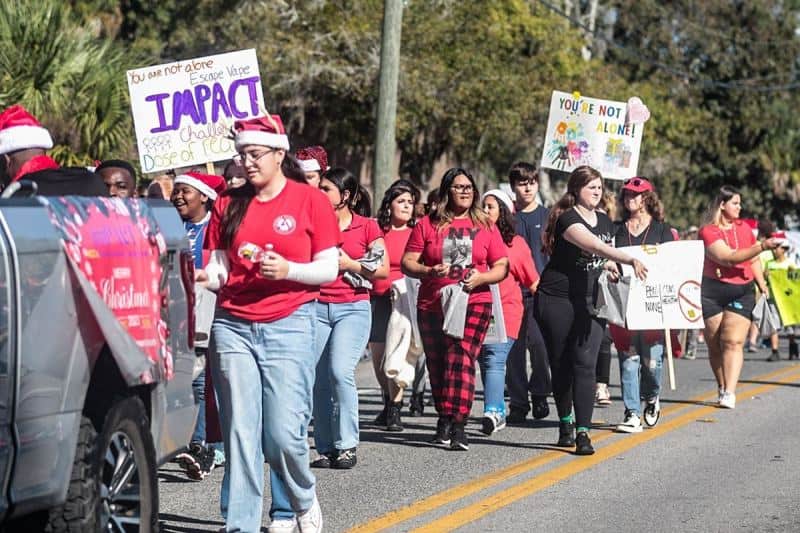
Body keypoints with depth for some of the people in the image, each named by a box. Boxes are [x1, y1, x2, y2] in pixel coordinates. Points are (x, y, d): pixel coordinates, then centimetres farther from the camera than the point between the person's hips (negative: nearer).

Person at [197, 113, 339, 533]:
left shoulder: (310, 202, 2)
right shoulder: (228, 204, 10)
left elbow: (329, 269, 1)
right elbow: (220, 269, 9)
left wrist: (287, 270, -15)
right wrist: (203, 276, -12)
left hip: (289, 325, -3)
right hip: (233, 326, 3)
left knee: (284, 432, -6)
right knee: (240, 432, 0)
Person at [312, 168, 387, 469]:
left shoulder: (366, 226, 3)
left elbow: (383, 270, 4)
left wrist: (350, 265, -7)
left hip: (353, 308, -3)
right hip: (317, 306, 3)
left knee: (340, 371, -18)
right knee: (319, 379, 0)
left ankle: (347, 445, -10)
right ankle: (326, 449, 8)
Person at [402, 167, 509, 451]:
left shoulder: (486, 227, 10)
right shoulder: (427, 225, 7)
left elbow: (502, 267, 10)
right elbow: (407, 263, 5)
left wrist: (481, 278, -9)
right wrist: (430, 271, -13)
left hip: (474, 303, -1)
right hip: (432, 305, 2)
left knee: (462, 359, -17)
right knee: (437, 365, 6)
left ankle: (456, 424, -21)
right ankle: (445, 418, 21)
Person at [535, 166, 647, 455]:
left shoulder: (605, 221, 12)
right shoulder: (567, 219, -13)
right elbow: (595, 247, -28)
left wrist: (612, 268, 2)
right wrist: (630, 260, -38)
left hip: (590, 301, 4)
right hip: (557, 300, -4)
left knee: (585, 365, -9)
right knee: (561, 365, 6)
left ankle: (582, 432, -13)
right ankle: (565, 423, 25)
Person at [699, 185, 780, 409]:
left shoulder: (744, 228, 11)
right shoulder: (708, 231, -7)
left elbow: (754, 260, 23)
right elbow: (728, 258, -20)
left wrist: (762, 284, 11)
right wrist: (762, 246, -24)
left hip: (742, 292, 2)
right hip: (712, 292, -2)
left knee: (734, 341, -13)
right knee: (715, 345, 4)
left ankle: (730, 393, -21)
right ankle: (722, 389, 19)